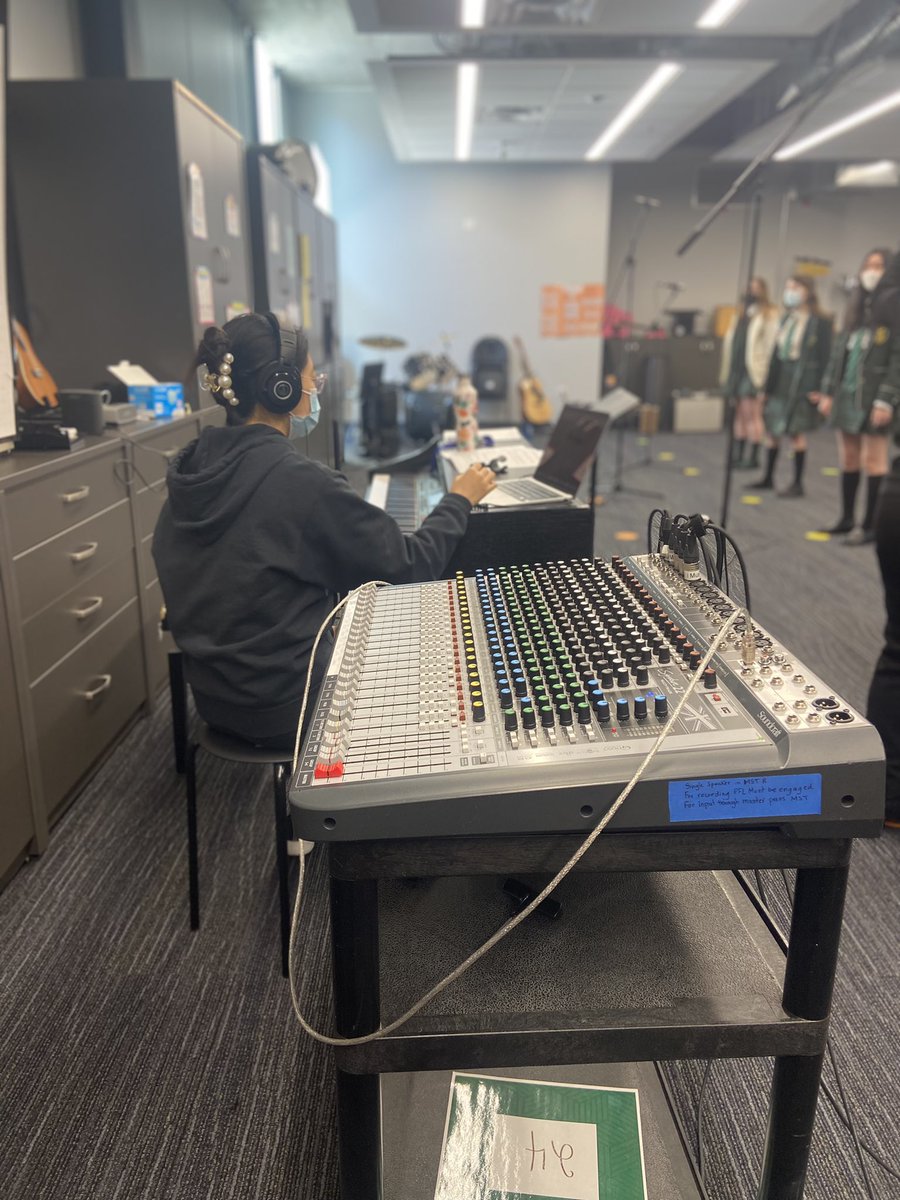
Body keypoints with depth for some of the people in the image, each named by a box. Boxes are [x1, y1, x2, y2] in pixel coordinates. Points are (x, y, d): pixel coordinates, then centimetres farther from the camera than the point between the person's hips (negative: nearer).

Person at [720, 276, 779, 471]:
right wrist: (727, 374, 15)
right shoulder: (741, 313, 20)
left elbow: (770, 345, -8)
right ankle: (737, 455, 14)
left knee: (751, 415, -6)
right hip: (737, 369, 7)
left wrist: (763, 377, -16)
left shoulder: (769, 315, -1)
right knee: (739, 415, 9)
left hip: (753, 372, -7)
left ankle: (752, 457, -2)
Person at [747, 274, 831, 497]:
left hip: (802, 383, -6)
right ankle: (768, 477, 22)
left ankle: (798, 483, 8)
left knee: (797, 433, -2)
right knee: (771, 430, 10)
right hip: (780, 380, 7)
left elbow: (824, 357, -10)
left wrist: (817, 388, -17)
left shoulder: (819, 323, -6)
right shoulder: (786, 320, 12)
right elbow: (776, 353, 14)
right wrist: (768, 385, 11)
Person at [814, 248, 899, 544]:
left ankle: (870, 526, 4)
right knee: (848, 459, 11)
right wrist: (828, 392, 11)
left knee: (873, 461, -1)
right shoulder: (856, 309, 15)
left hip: (872, 397, -7)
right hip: (846, 394, 7)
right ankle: (847, 518, 21)